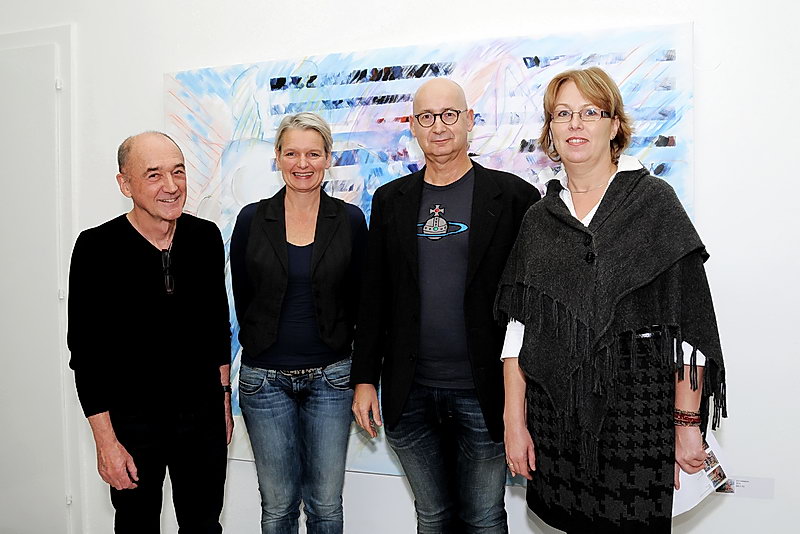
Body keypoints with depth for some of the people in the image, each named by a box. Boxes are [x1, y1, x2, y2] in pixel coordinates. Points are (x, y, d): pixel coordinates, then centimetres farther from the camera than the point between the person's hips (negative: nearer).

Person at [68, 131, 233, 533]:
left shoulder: (206, 237, -3)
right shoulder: (97, 248, -13)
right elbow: (86, 351, -10)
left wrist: (224, 398, 11)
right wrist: (105, 440, -11)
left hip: (204, 414, 3)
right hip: (132, 421, -3)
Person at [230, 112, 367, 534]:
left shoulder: (350, 220, -1)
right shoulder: (252, 220, -1)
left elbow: (358, 299, 4)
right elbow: (242, 298, 6)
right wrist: (264, 347, 7)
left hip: (330, 376, 0)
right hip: (265, 378, 0)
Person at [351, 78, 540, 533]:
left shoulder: (514, 196, -5)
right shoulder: (391, 200, 6)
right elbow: (374, 295, 7)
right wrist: (365, 379, 5)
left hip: (483, 392, -3)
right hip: (410, 393, 3)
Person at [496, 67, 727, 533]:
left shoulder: (654, 201, -1)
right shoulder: (539, 219, 8)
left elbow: (689, 323, -5)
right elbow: (519, 327, 5)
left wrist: (687, 424, -8)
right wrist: (515, 423, 1)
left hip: (636, 407, -3)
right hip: (553, 411, 3)